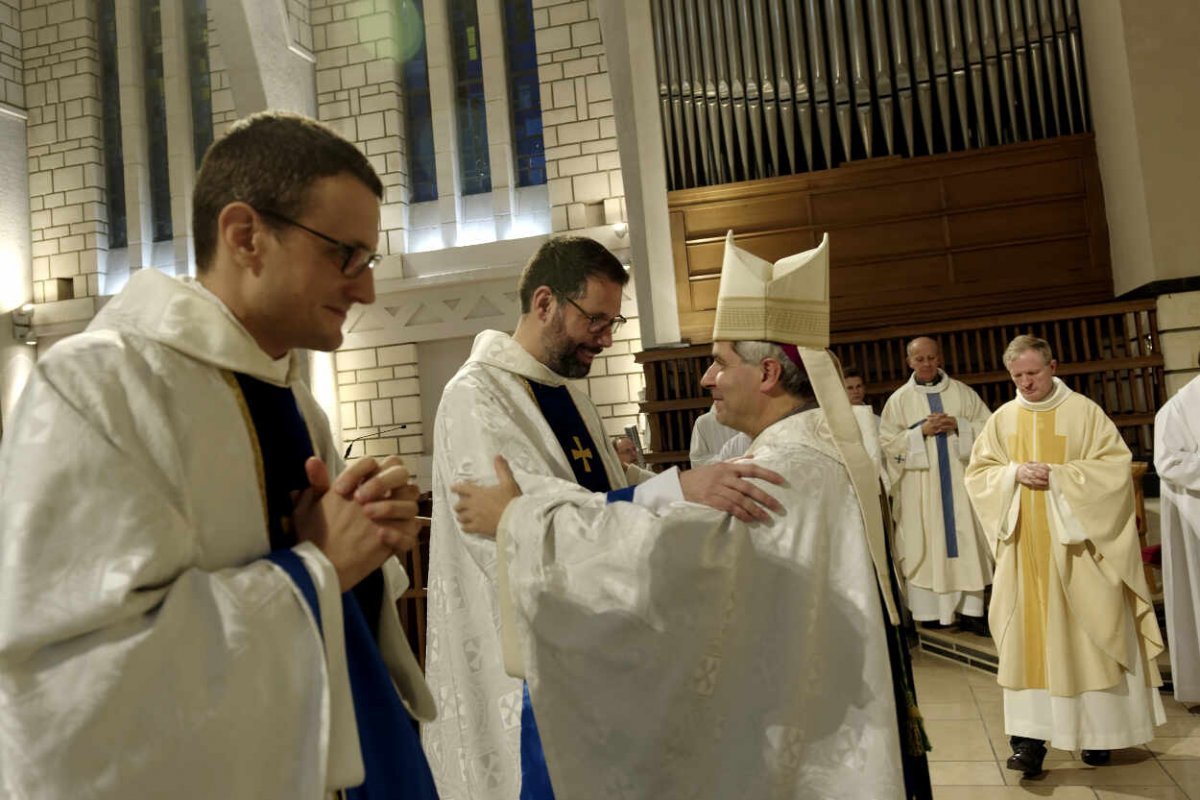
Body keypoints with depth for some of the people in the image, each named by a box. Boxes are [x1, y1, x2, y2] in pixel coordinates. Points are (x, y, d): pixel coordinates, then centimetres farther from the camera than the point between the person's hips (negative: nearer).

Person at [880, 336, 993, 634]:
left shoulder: (962, 392, 7)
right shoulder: (898, 399, 2)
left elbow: (987, 427, 6)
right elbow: (887, 443, -2)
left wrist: (958, 425, -11)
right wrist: (921, 432, -14)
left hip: (960, 479, 2)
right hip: (920, 485, -2)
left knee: (966, 541, 2)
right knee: (926, 545, 0)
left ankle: (969, 609, 8)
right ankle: (930, 611, 5)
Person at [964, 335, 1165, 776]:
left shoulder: (1083, 411, -3)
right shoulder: (1003, 419, 6)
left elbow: (1115, 465, -8)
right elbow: (977, 472, 7)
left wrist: (1058, 475, -17)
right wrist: (1014, 473, -12)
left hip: (1076, 544, -2)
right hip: (1024, 549, 2)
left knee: (1087, 636, 6)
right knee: (1028, 638, 1)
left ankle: (1097, 731, 23)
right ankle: (1029, 736, 4)